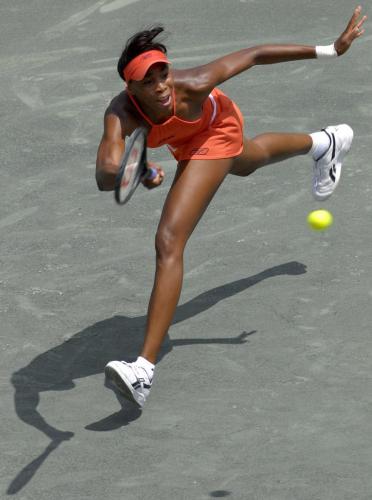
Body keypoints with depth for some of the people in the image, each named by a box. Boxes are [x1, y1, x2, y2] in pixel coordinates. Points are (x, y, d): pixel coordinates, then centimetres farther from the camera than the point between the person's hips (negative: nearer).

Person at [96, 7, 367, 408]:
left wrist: (330, 50, -24)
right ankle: (324, 143, 76)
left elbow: (252, 55, -29)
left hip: (215, 131, -4)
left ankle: (143, 371, -22)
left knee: (169, 243, -19)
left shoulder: (192, 85, -43)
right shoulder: (120, 116, -41)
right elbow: (105, 176, -58)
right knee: (244, 162, 40)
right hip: (184, 139, 4)